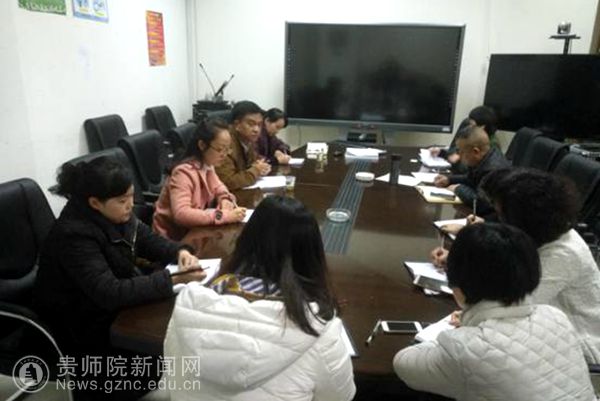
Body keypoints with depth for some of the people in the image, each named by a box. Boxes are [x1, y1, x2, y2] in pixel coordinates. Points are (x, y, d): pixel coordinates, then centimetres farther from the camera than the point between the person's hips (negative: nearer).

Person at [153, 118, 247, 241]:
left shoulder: (207, 164, -1)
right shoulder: (184, 172, -24)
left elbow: (217, 187, 15)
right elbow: (181, 214, -36)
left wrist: (225, 199, -9)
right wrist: (224, 215, -38)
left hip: (192, 229, 7)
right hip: (173, 236, -7)